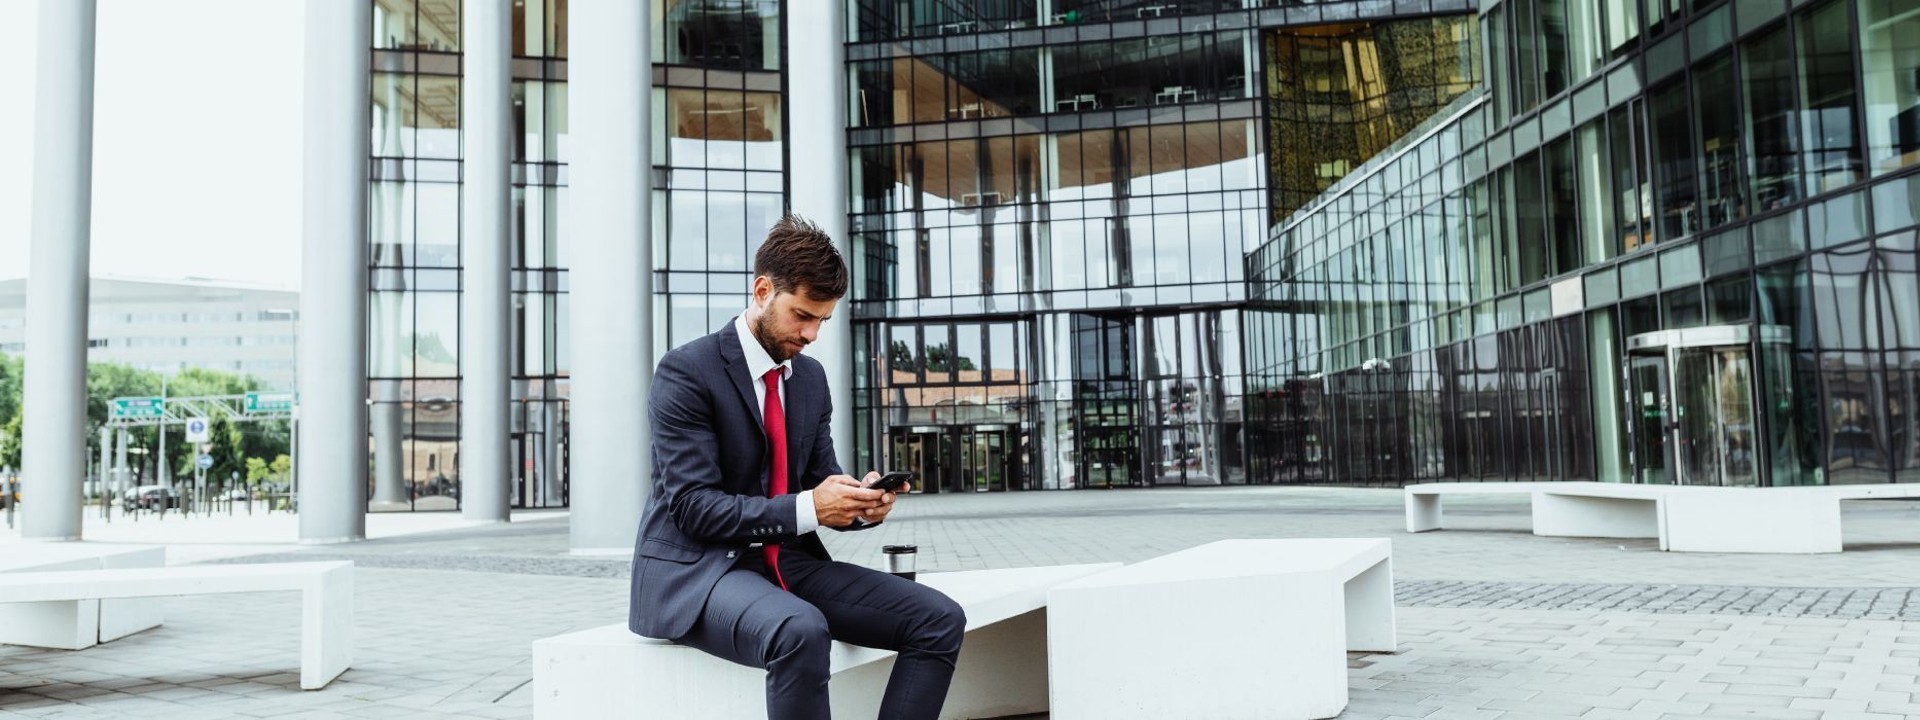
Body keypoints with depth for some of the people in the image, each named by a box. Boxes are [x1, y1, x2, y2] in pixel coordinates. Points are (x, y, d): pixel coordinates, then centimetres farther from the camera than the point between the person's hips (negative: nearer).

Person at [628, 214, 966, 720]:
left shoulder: (811, 377, 11)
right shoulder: (687, 372, -11)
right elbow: (693, 506, -18)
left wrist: (860, 501, -10)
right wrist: (805, 509, -27)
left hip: (788, 561, 7)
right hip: (698, 566, -7)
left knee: (940, 620, -10)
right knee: (801, 631, -39)